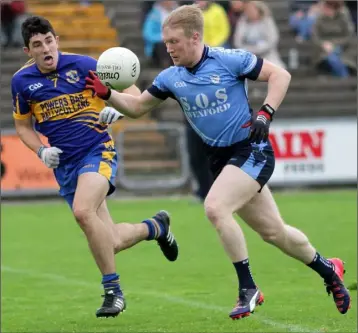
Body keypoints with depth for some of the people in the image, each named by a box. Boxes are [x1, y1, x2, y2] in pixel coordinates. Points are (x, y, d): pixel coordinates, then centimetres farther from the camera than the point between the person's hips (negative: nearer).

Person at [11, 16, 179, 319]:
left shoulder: (82, 65, -9)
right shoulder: (22, 81, 0)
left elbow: (132, 93, -2)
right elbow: (23, 124, 16)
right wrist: (41, 151, -2)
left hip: (97, 150, -4)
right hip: (63, 165, 4)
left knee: (82, 210, -33)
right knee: (112, 243, 3)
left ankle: (113, 291, -20)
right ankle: (156, 226, 37)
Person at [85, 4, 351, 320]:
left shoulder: (228, 60, -14)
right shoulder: (171, 78, 2)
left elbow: (280, 74, -8)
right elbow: (137, 107, 10)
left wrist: (265, 114, -18)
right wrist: (107, 94, -7)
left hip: (251, 150, -6)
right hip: (220, 157, 6)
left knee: (215, 207, -26)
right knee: (273, 231, 10)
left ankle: (248, 289, -15)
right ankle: (328, 269, 33)